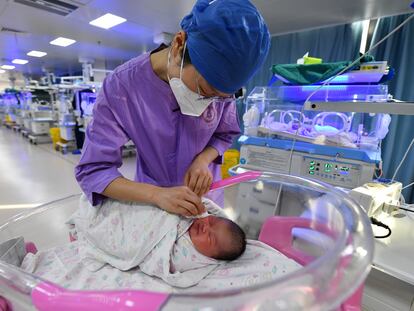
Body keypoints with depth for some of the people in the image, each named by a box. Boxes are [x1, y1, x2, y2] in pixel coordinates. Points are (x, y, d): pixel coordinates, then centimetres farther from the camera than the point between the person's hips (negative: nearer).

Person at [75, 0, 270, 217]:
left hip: (205, 191, 3)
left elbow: (226, 133, -3)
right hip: (151, 196, -2)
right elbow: (92, 170, -23)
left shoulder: (218, 81, -18)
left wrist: (203, 160, -23)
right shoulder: (121, 86, -25)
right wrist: (157, 194, -37)